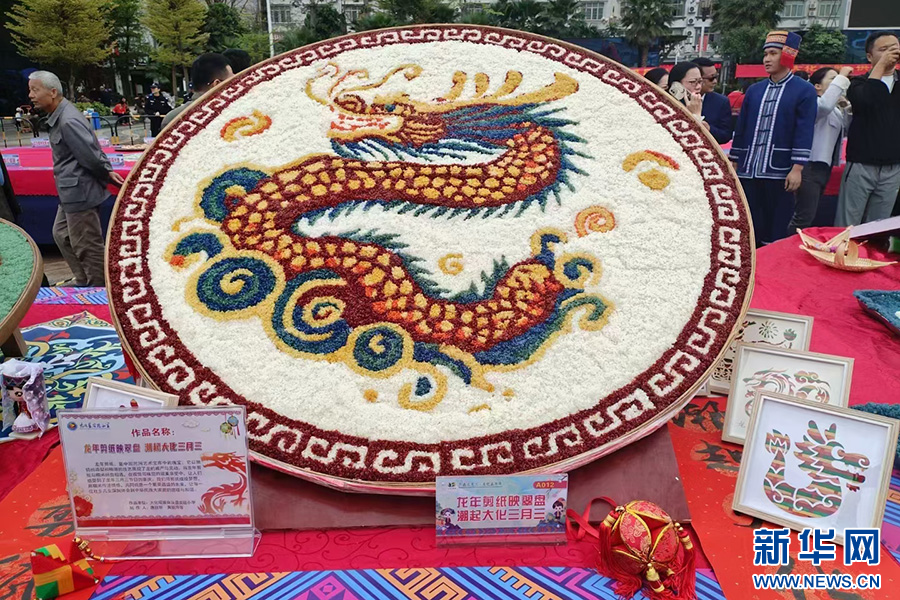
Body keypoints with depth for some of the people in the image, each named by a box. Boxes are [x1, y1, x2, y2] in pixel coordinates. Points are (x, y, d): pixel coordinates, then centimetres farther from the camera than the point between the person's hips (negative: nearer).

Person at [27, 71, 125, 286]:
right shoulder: (59, 116, 11)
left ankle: (99, 287, 13)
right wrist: (108, 171, 5)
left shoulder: (68, 121, -22)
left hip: (79, 192, -11)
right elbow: (95, 151, 13)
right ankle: (82, 279, 35)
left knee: (87, 246, 0)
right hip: (70, 192, 11)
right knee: (61, 234, 24)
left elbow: (90, 156, -24)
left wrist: (106, 175, -8)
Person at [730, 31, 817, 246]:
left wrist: (797, 168, -14)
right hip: (748, 171, 4)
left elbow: (804, 132, -6)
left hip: (779, 172, -4)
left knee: (777, 233, 0)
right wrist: (734, 163, 12)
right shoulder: (754, 90, 14)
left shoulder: (804, 91, 0)